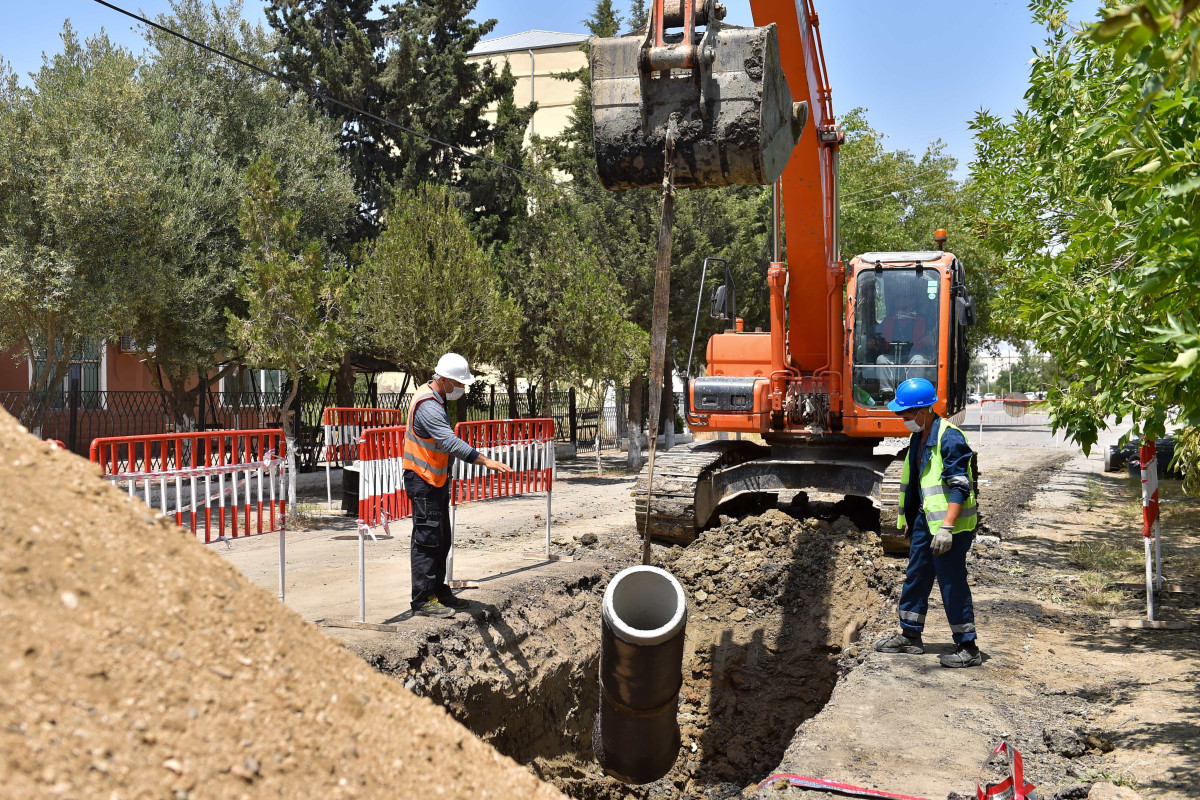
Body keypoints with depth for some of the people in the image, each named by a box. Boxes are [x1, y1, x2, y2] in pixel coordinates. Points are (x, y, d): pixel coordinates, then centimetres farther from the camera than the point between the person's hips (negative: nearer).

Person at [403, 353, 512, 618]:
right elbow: (451, 442, -34)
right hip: (423, 481, -10)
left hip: (437, 479, 10)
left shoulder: (436, 399, 12)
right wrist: (485, 460, -39)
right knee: (426, 540, -6)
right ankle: (423, 600, 0)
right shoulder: (428, 406, -22)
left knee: (441, 540, 16)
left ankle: (439, 591, 26)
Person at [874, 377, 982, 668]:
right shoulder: (919, 438, 11)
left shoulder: (949, 437, -18)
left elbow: (960, 487, -22)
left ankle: (968, 648, 6)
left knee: (953, 584, -4)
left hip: (949, 524, -10)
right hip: (925, 519, 10)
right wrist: (908, 519, 24)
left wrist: (946, 527, -27)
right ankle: (910, 636, 29)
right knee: (916, 577, 16)